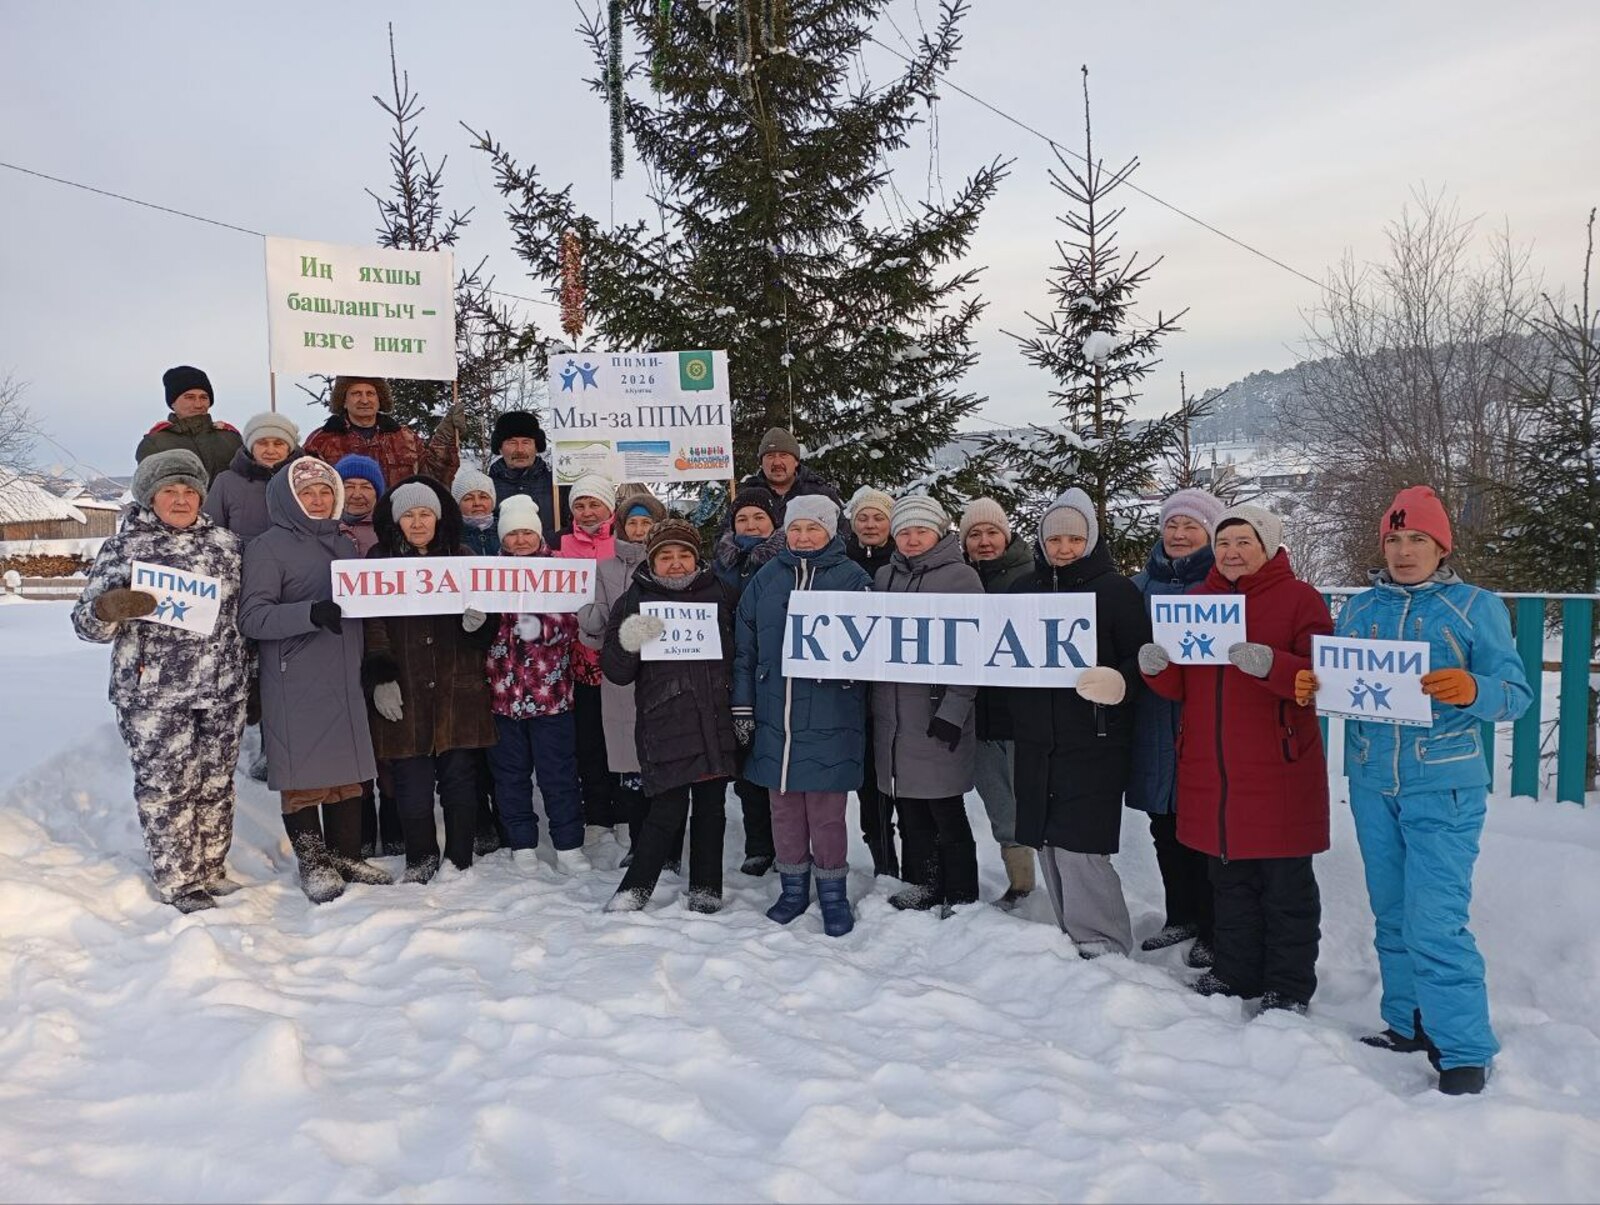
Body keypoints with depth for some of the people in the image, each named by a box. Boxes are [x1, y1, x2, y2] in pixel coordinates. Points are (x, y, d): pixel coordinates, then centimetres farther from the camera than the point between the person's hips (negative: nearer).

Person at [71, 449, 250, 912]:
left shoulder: (226, 543, 9)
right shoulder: (123, 547, -1)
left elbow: (246, 610, 19)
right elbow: (87, 622, -2)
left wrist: (251, 674, 17)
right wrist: (111, 606, -25)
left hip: (224, 690, 4)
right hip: (154, 694, -3)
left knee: (216, 782, 12)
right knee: (166, 786, 1)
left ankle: (211, 868, 27)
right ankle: (178, 882, 13)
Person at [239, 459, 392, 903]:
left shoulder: (345, 544, 18)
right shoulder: (268, 547, -2)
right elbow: (251, 617, -13)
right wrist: (310, 613, -26)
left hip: (344, 678, 6)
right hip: (294, 682, -6)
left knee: (348, 767, 9)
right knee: (303, 772, -1)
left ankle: (346, 857, 21)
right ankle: (313, 863, 12)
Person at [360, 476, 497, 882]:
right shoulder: (380, 562, 6)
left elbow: (484, 637, 11)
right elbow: (371, 623, -1)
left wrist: (476, 624, -12)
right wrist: (380, 677, -11)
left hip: (458, 692, 1)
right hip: (404, 694, -1)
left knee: (459, 778, 5)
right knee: (413, 783, 0)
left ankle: (459, 862, 17)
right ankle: (421, 860, 18)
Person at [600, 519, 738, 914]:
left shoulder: (718, 594, 10)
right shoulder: (635, 600, 5)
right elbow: (616, 672, 2)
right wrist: (628, 643, -19)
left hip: (715, 724, 3)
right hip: (664, 725, -2)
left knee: (710, 808, 9)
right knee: (668, 810, -7)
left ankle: (706, 888, 24)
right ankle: (635, 888, 10)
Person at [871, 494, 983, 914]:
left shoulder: (961, 576, -3)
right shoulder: (885, 576, 13)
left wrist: (954, 709, -16)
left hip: (937, 720, -5)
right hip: (892, 717, 5)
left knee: (947, 814, 2)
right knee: (909, 813, 13)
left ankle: (961, 900, 15)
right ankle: (920, 888, 27)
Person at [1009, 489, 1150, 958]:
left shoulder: (1115, 589, -2)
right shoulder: (1024, 590, 12)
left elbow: (1143, 658, -8)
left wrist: (1119, 683, -27)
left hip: (1095, 740, -5)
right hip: (1036, 739, 6)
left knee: (1079, 846, -7)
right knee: (1047, 843, 10)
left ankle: (1103, 945, 11)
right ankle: (1072, 936, 26)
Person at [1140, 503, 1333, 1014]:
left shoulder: (1299, 598, -2)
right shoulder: (1197, 600, 13)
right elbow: (1179, 688, 12)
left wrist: (1268, 663, -31)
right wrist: (1155, 666, -10)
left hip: (1278, 770, -5)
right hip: (1210, 768, 5)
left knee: (1285, 882, 5)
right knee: (1229, 876, 15)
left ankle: (1289, 987, 18)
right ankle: (1236, 971, 29)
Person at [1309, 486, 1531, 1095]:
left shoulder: (1478, 606, -1)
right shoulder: (1359, 608, 10)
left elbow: (1516, 694, -4)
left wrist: (1472, 690, -25)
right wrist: (1311, 687, -8)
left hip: (1443, 787, -4)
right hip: (1372, 784, 5)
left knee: (1435, 922, -9)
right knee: (1392, 915, 13)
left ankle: (1465, 1052, 3)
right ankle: (1408, 1024, 28)